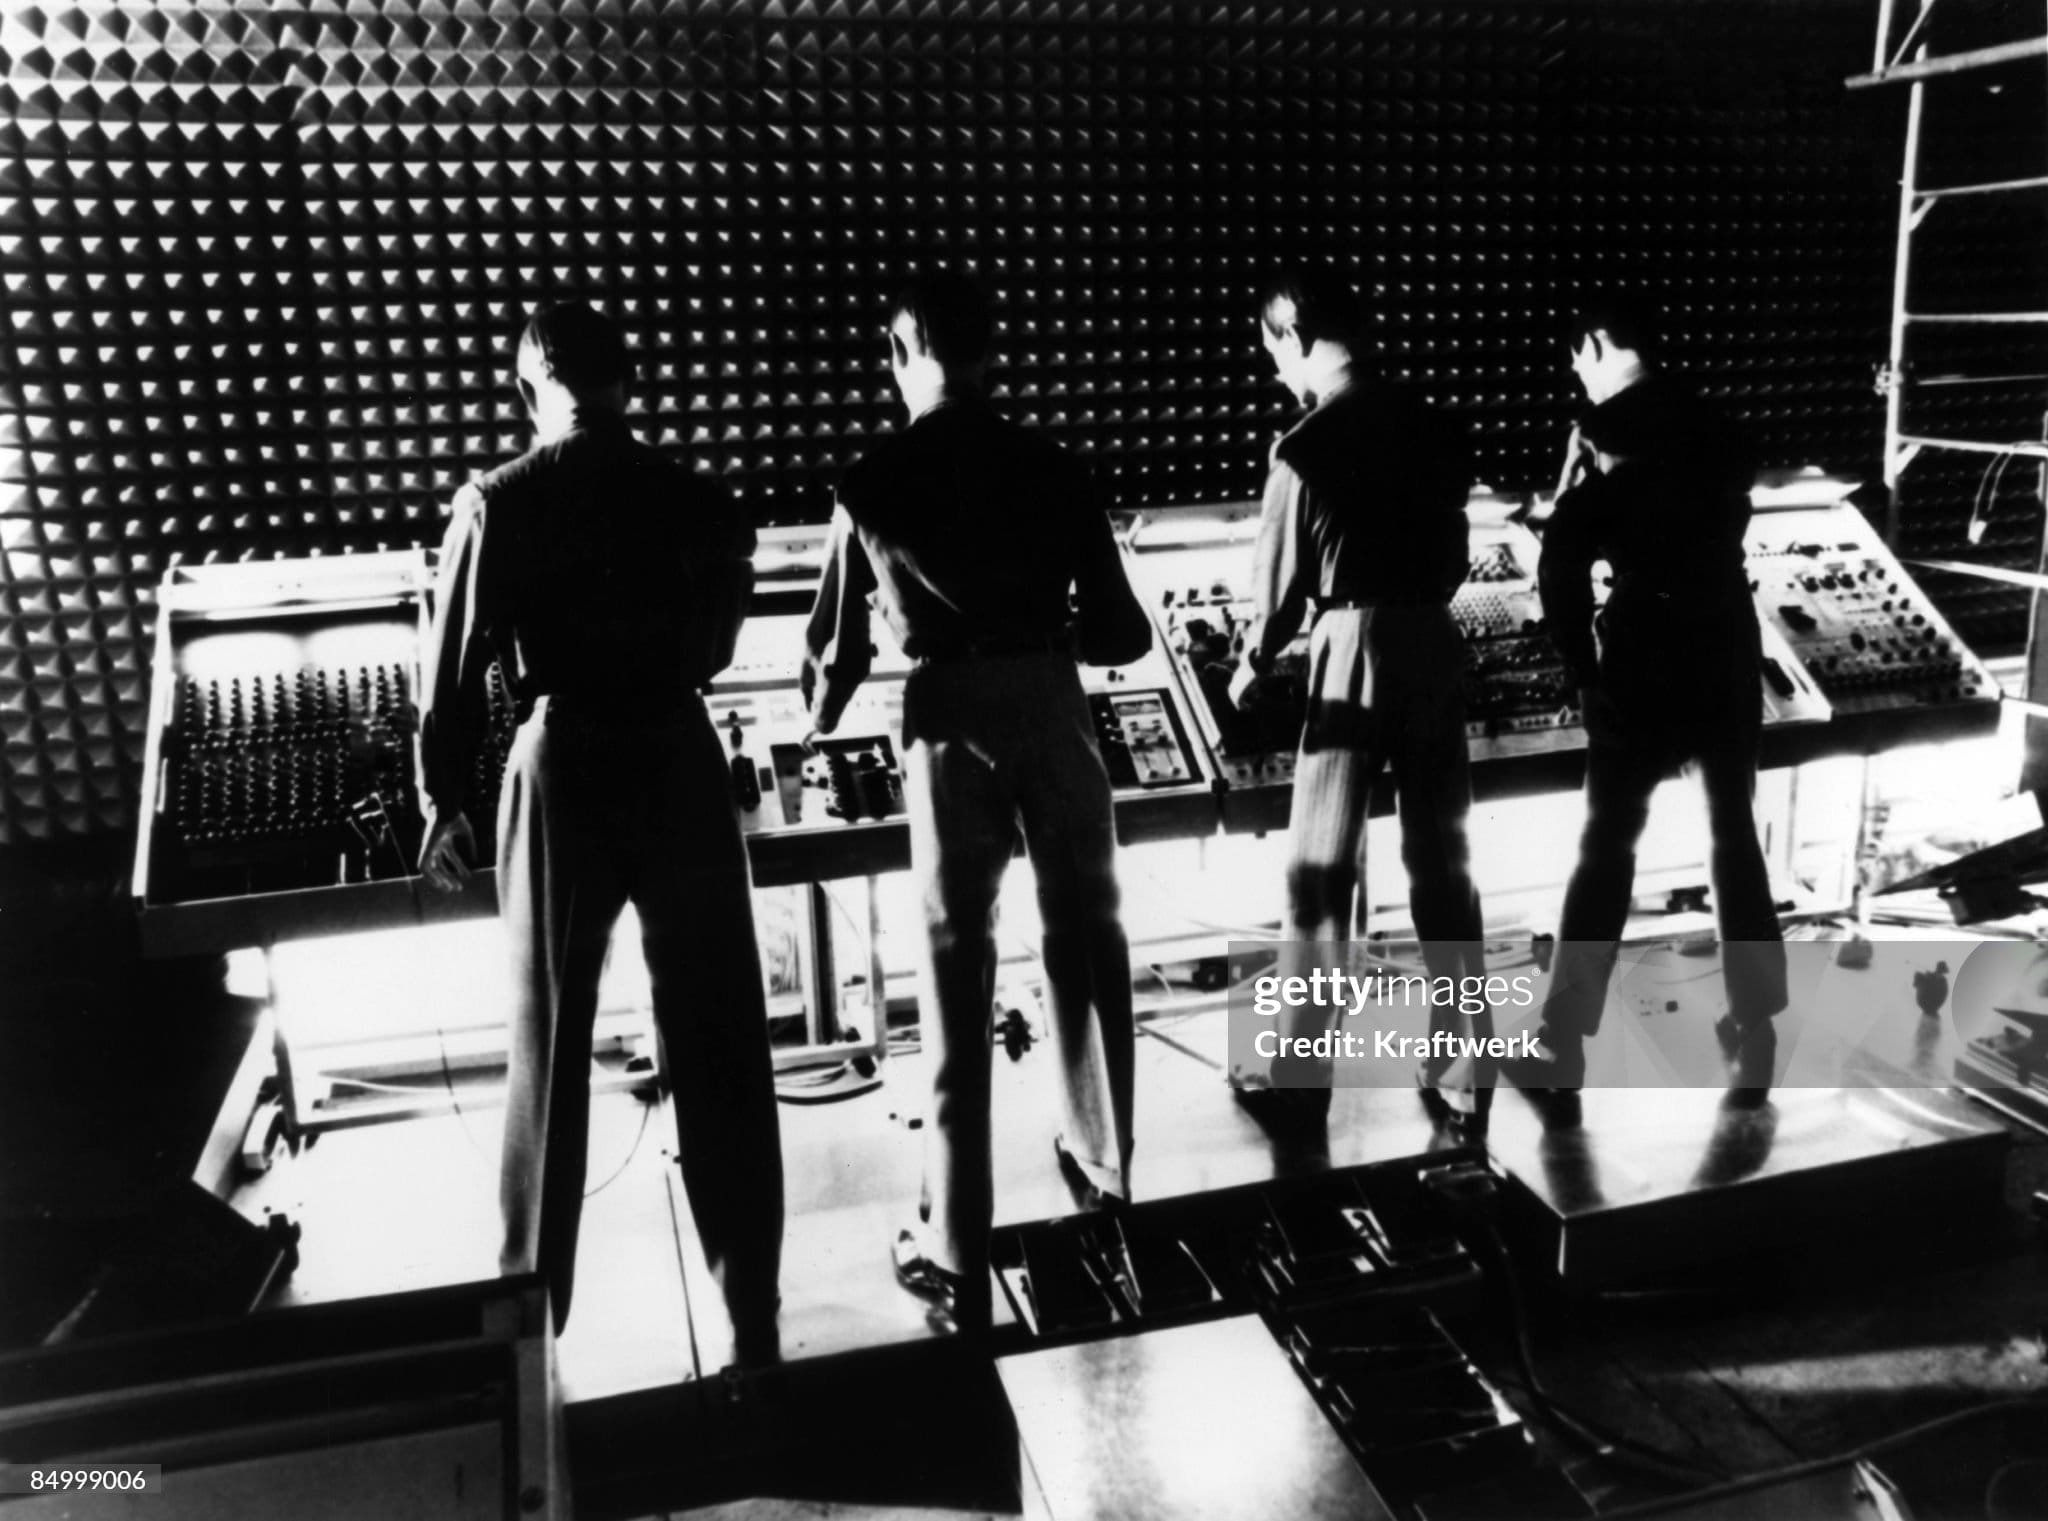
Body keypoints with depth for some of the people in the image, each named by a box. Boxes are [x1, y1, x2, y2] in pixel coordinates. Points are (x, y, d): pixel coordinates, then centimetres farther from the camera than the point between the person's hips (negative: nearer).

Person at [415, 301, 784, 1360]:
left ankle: (532, 1309, 26)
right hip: (680, 763, 1)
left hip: (562, 769, -1)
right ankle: (751, 1312, 15)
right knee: (718, 1046, 8)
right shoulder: (703, 504, 1)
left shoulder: (496, 506, -5)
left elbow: (455, 669, -2)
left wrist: (443, 803, 10)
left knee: (549, 1044, 13)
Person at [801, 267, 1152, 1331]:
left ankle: (957, 1252, 8)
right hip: (1051, 707, 2)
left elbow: (840, 641, 6)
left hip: (950, 719, -2)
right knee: (1087, 935, 20)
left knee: (958, 969, 4)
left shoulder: (874, 480, 0)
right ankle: (1104, 1160, 37)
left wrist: (819, 718, 27)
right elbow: (1122, 631, 4)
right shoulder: (1051, 465, 5)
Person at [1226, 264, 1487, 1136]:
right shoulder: (1436, 428, 6)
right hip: (1434, 652, 6)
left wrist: (1252, 669, 10)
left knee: (1321, 879, 5)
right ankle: (1467, 1082, 21)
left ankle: (1300, 1085, 14)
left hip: (1353, 660, -5)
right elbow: (1453, 556, 12)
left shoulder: (1305, 446, -11)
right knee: (1444, 871, 13)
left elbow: (1281, 577, -6)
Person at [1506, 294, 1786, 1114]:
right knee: (1736, 835, 16)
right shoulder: (1718, 425, 9)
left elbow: (1562, 564, -15)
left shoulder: (1605, 432, -8)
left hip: (1647, 659, -5)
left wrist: (1583, 669, -5)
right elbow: (1719, 529, 14)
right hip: (1728, 647, 5)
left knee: (1607, 845, 2)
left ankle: (1561, 1054, 6)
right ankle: (1755, 1039, 24)